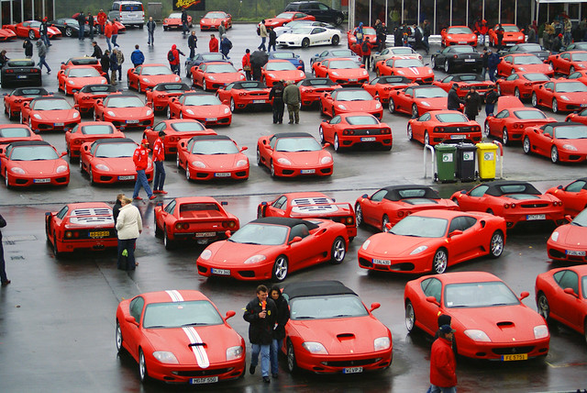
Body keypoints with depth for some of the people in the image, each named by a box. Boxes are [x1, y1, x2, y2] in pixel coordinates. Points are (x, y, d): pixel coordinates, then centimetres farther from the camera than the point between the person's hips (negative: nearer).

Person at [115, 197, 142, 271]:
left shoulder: (123, 212, -18)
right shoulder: (135, 209, 3)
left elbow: (120, 224, -22)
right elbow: (139, 220, 14)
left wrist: (117, 228, 0)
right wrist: (140, 228, 29)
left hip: (124, 234, -6)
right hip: (133, 234, 6)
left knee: (122, 250, 9)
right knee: (131, 250, 13)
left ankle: (121, 265, 17)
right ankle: (131, 265, 15)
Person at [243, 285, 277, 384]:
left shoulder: (271, 303, -2)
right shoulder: (252, 304, -8)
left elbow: (275, 316, 11)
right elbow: (246, 316, -9)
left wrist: (271, 326, 7)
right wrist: (257, 316, -21)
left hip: (267, 333, 0)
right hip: (256, 332, 0)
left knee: (265, 354, -2)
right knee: (255, 351, 13)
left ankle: (265, 375, 0)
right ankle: (253, 364, 45)